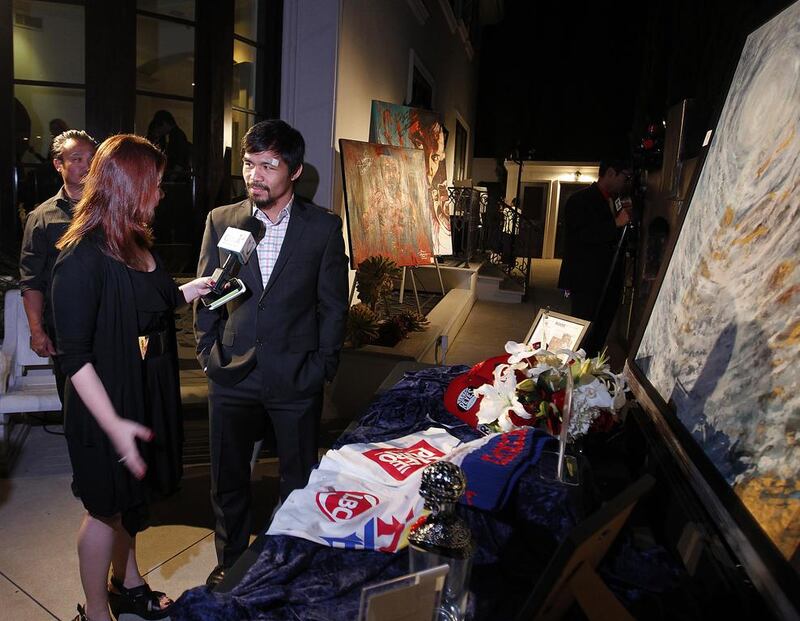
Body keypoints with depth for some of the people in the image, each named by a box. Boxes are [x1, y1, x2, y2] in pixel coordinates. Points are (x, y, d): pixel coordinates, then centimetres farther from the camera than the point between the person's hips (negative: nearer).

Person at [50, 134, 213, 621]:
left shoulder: (137, 243, 1)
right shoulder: (83, 258, -22)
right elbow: (75, 356, -23)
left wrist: (188, 291, 7)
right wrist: (114, 424, -26)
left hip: (149, 394, 8)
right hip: (110, 402, -8)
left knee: (130, 496, 24)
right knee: (106, 508, 11)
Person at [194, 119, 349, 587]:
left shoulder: (324, 227, -4)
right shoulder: (221, 221, 2)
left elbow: (334, 305, -1)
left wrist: (322, 366, -5)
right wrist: (209, 352, 0)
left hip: (296, 378, -2)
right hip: (233, 375, 2)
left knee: (300, 482, 12)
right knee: (229, 480, 17)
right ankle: (231, 562, 40)